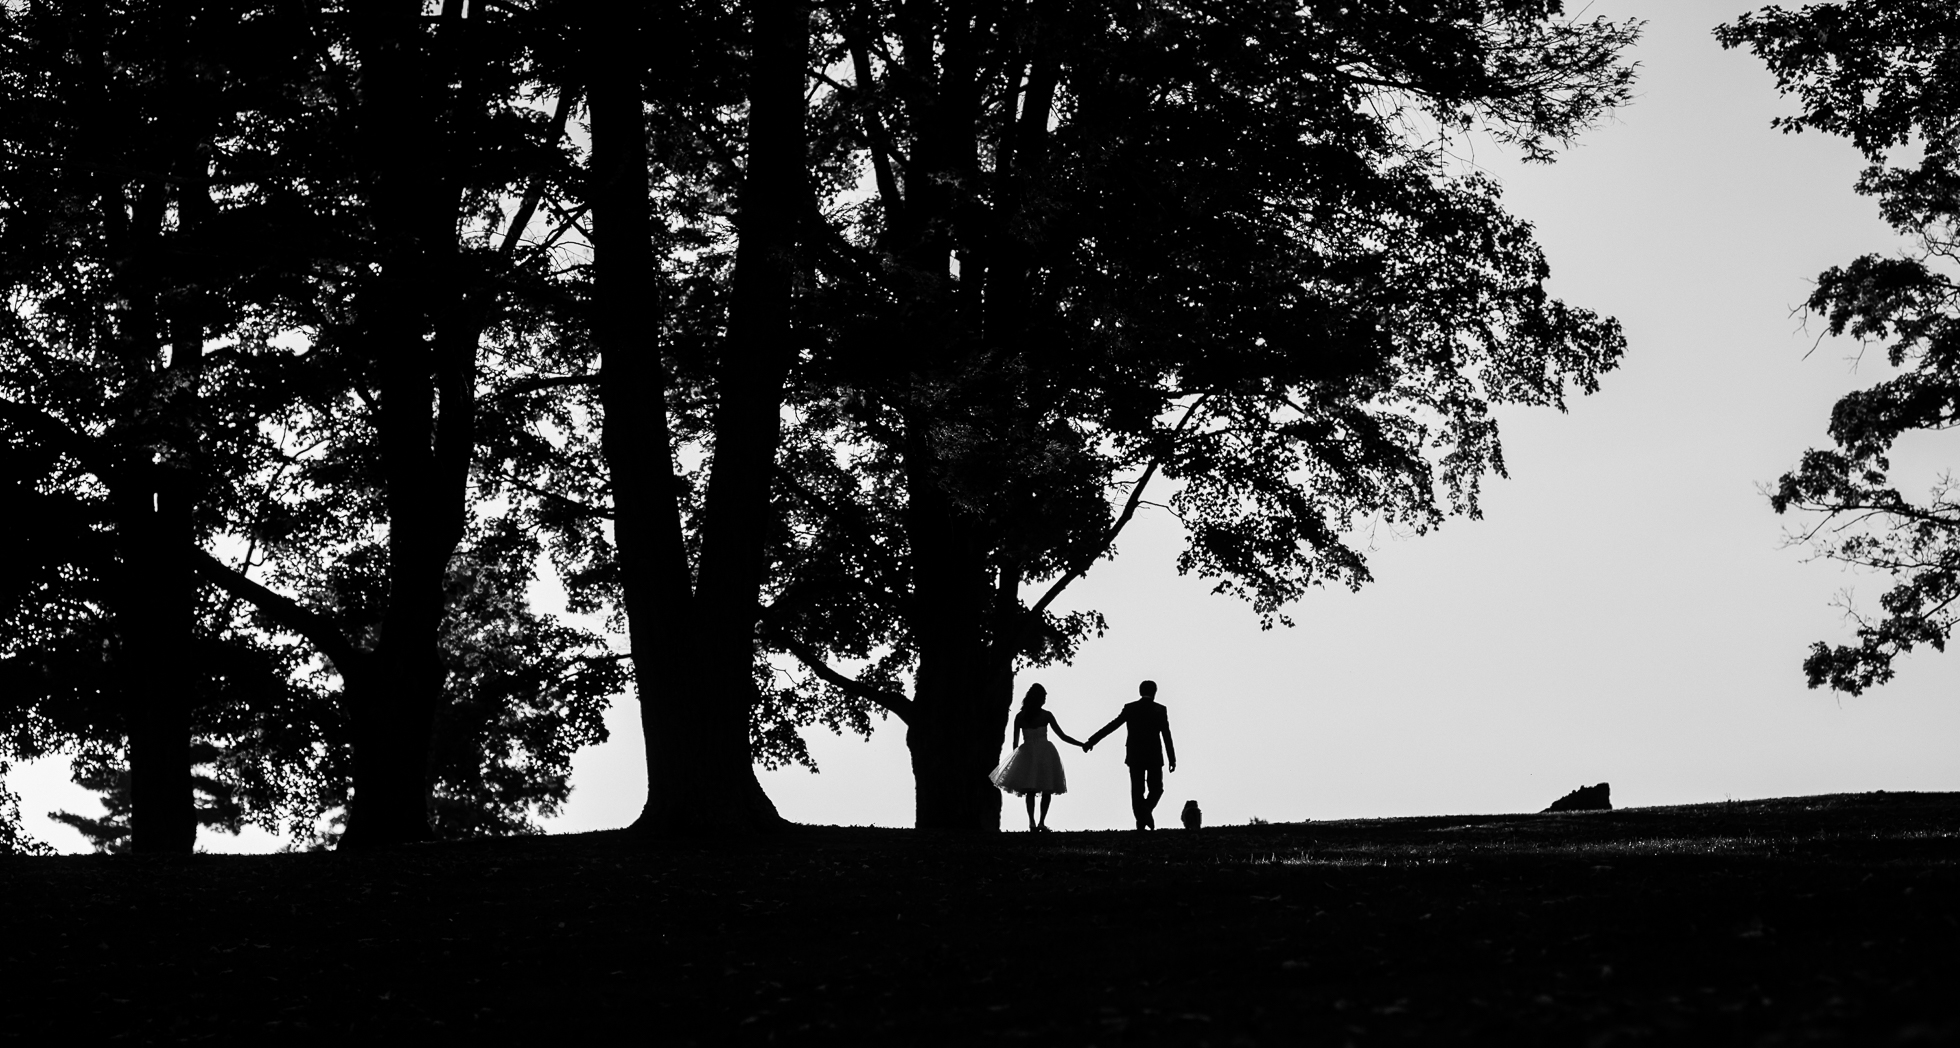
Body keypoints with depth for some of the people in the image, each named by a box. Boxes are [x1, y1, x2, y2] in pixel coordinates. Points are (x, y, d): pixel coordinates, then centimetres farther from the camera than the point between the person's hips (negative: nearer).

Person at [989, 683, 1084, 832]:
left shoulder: (1019, 717, 3)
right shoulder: (1046, 715, -3)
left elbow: (1015, 742, 6)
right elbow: (1062, 736, 0)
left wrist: (1017, 754, 22)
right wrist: (1082, 744, 10)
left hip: (1027, 753, 2)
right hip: (1045, 752, -2)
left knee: (1030, 791, 4)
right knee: (1047, 790, 7)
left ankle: (1032, 822, -12)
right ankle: (1042, 822, -1)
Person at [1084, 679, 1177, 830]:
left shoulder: (1130, 708, 2)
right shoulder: (1160, 710, -2)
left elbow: (1111, 726, 1)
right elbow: (1167, 735, -5)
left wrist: (1091, 741, 7)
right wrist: (1172, 759, -1)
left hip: (1135, 756, 2)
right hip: (1154, 756, -1)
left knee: (1137, 790, 6)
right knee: (1156, 788, 11)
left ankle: (1141, 823, -2)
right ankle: (1147, 810, -17)